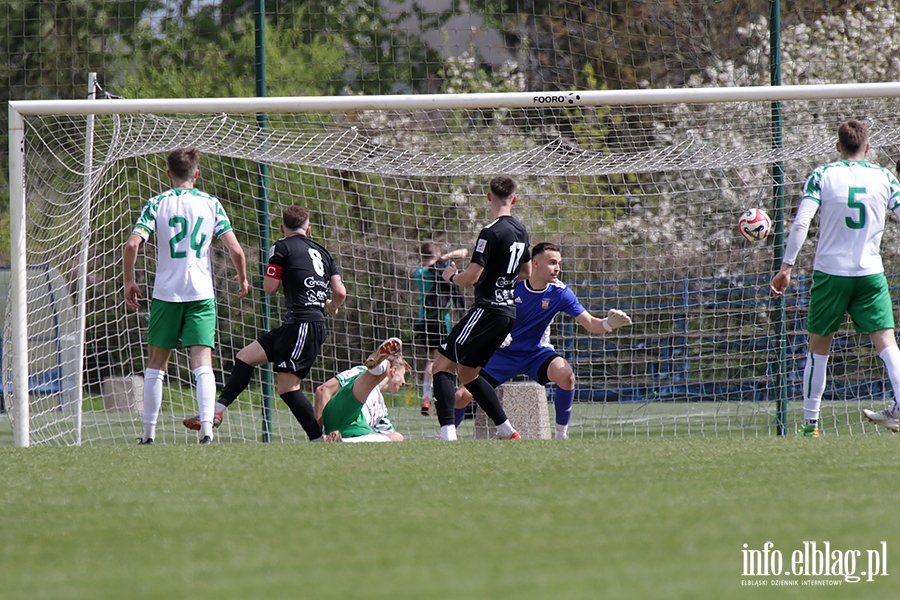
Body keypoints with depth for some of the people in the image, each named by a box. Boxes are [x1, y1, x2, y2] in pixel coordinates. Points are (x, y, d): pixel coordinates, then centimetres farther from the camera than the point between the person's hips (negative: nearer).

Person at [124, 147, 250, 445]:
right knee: (202, 363, -4)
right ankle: (206, 428, -19)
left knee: (156, 364, 11)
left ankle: (148, 433, 13)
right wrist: (243, 278, 15)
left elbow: (132, 244, -10)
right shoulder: (210, 204, 3)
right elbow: (235, 249, -2)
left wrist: (129, 281, 3)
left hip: (165, 294, 0)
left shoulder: (157, 203, 1)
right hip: (201, 294, 0)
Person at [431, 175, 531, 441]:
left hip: (488, 309, -9)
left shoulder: (492, 232, -15)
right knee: (467, 373, 21)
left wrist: (452, 276, 3)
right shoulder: (521, 231, 11)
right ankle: (507, 432, 19)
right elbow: (526, 272, 27)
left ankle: (448, 435, -25)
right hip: (508, 312, 9)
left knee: (442, 365, -10)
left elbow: (471, 277, -17)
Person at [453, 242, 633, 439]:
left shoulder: (560, 293, -13)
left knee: (566, 375, -33)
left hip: (536, 353, 0)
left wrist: (608, 324, -38)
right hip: (504, 353, 0)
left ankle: (562, 434, -16)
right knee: (462, 396, -10)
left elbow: (590, 323, -16)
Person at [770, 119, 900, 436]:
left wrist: (786, 266, -7)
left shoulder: (822, 176, -2)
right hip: (871, 273, 1)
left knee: (818, 346, 10)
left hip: (830, 272, -1)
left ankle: (810, 422, 14)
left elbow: (800, 223, -10)